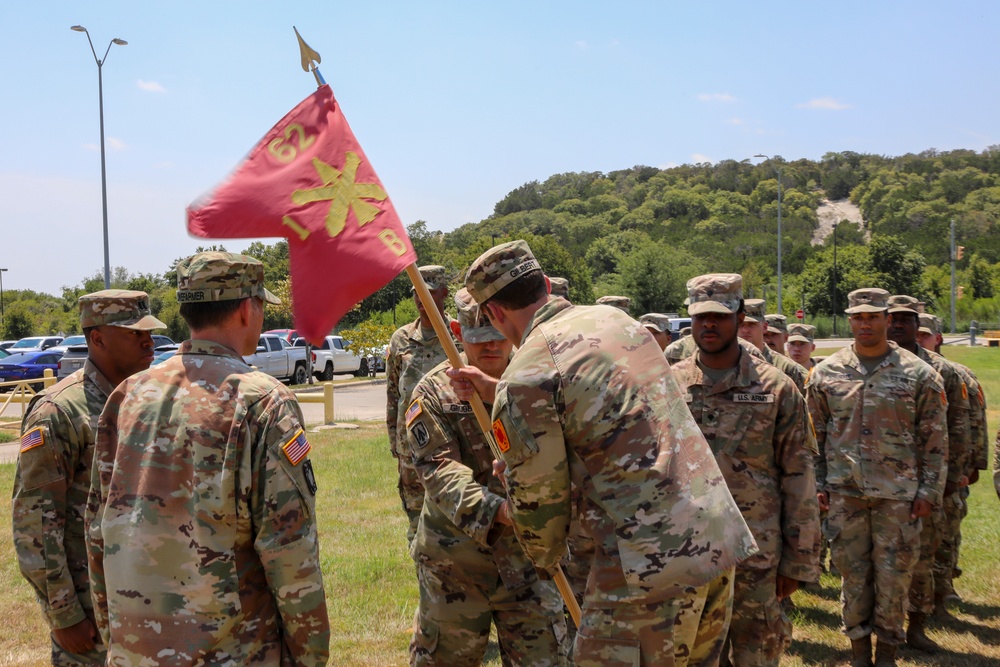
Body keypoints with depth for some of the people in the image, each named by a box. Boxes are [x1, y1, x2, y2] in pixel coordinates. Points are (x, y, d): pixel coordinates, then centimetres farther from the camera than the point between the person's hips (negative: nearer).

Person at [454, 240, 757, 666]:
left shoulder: (525, 377, -12)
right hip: (720, 536, 8)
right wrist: (497, 390, 29)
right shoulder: (613, 319, 11)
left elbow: (537, 494, -4)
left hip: (649, 562, -8)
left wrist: (545, 558, 15)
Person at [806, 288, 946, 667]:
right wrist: (818, 484, 4)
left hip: (899, 494, -1)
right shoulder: (826, 373, 3)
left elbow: (935, 440, 1)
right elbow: (815, 434, 8)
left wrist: (929, 491, -3)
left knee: (894, 574, 6)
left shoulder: (919, 375, -2)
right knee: (853, 571, 9)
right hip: (844, 492, 1)